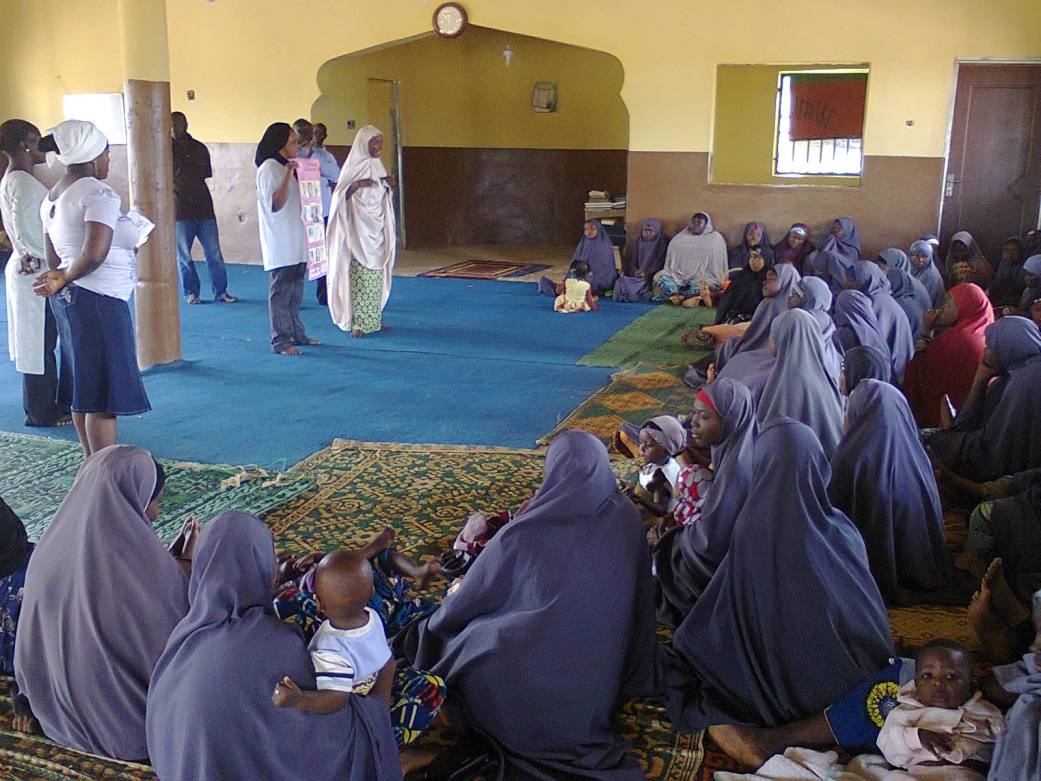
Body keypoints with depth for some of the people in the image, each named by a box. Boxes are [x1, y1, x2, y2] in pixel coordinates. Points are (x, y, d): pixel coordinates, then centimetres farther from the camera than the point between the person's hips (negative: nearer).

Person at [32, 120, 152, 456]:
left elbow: (54, 261, 16)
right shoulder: (99, 193, -15)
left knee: (83, 392, 16)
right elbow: (94, 254, -26)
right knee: (104, 397, -4)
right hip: (99, 301, -10)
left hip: (66, 301, 10)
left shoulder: (51, 197, 14)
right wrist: (64, 280, -12)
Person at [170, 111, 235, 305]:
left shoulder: (200, 148, 10)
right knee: (184, 256, 3)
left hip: (204, 208, 2)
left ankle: (221, 291, 10)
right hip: (180, 211, -2)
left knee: (214, 253, 2)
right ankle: (191, 293, 14)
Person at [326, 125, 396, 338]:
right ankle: (356, 324, -7)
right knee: (359, 275, -9)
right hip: (359, 230, -7)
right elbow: (342, 195, -11)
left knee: (376, 277, 8)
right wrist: (357, 185, -28)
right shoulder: (355, 166, -7)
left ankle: (373, 320, 15)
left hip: (377, 228, 7)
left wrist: (388, 183, 2)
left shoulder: (377, 165, 13)